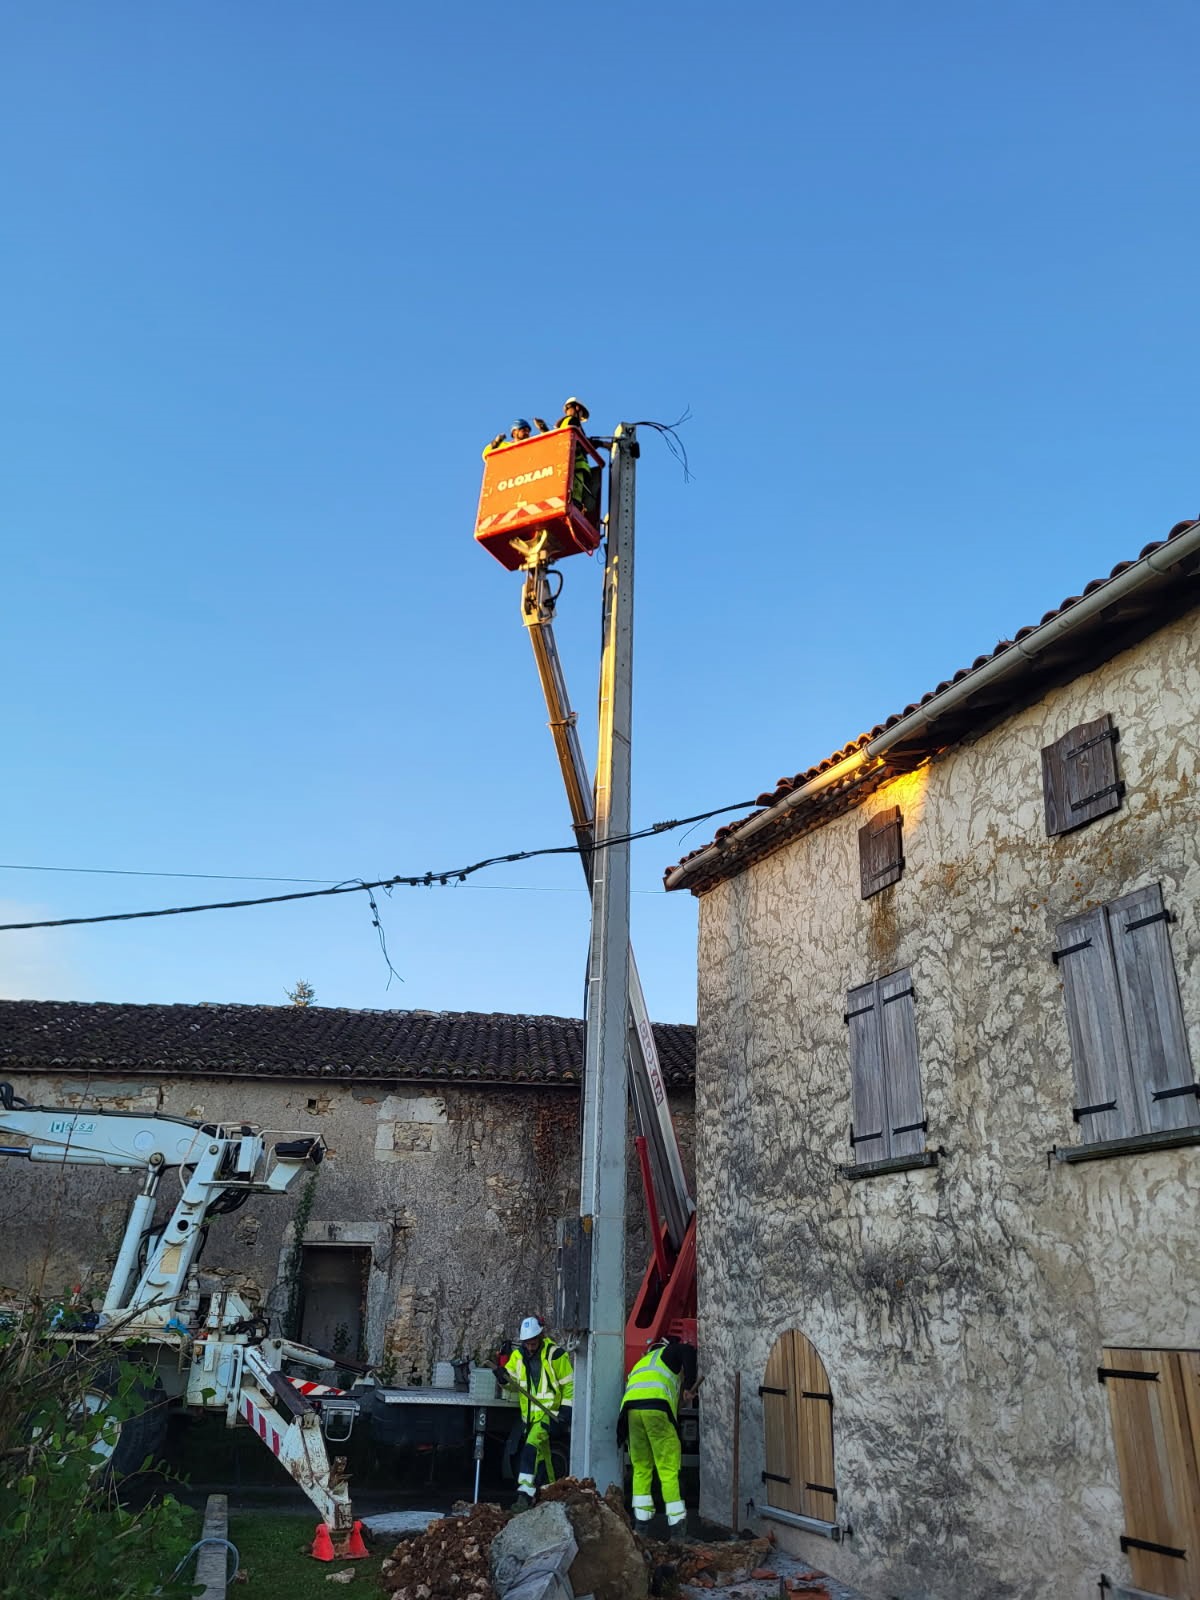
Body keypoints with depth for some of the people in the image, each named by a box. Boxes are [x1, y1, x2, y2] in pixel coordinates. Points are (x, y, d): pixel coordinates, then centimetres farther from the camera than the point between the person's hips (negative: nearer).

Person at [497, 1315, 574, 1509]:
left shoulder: (555, 1354, -12)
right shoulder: (518, 1355, 5)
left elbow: (569, 1385, -7)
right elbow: (511, 1382, 3)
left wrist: (566, 1411, -13)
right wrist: (503, 1377, -19)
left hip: (551, 1414, -6)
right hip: (530, 1414, 6)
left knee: (531, 1447, -23)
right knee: (541, 1456, 16)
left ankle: (525, 1493, -24)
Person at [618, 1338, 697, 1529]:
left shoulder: (642, 1363, 39)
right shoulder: (669, 1352, 20)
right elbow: (689, 1351, -1)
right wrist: (689, 1385, 4)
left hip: (631, 1407, 5)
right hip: (656, 1407, -5)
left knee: (641, 1467, 16)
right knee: (669, 1468, 0)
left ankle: (641, 1515, 12)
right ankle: (676, 1518, -3)